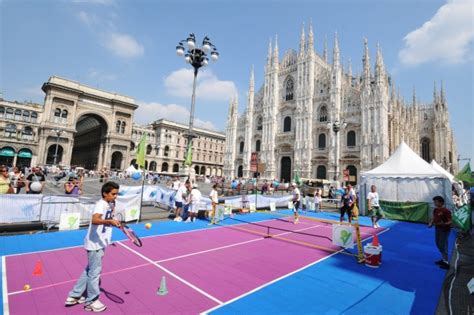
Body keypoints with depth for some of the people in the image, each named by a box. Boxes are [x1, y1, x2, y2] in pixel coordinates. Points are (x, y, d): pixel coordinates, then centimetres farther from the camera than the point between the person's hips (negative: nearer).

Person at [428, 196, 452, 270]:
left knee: (443, 246, -4)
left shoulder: (446, 211, -20)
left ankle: (446, 263, 8)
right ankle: (443, 259, 33)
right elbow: (434, 218, 14)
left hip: (444, 230, -8)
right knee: (438, 244, 17)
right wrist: (430, 223, -2)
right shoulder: (435, 210, 4)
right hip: (437, 229, 8)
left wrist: (444, 224, -36)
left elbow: (450, 221, -21)